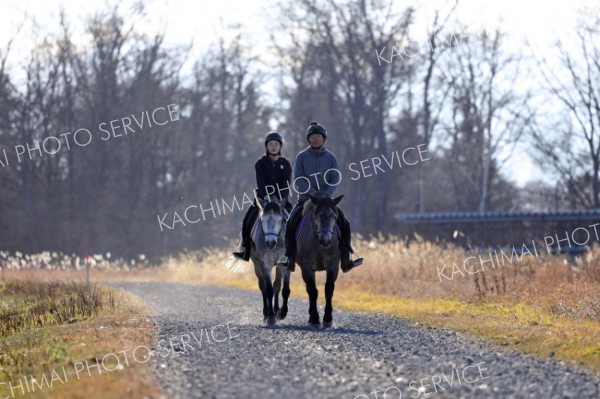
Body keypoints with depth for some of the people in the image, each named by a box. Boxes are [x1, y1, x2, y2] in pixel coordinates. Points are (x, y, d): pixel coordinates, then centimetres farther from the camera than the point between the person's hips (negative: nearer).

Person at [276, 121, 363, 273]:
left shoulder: (330, 157, 4)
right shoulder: (302, 156, 0)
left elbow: (335, 179, -1)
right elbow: (298, 180, -6)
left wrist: (326, 195, -17)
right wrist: (313, 193, -17)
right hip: (306, 198, -1)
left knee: (344, 222, -14)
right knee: (291, 222, -22)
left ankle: (346, 260, -8)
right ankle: (289, 259, -14)